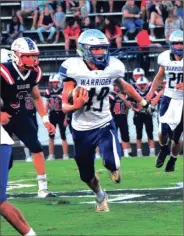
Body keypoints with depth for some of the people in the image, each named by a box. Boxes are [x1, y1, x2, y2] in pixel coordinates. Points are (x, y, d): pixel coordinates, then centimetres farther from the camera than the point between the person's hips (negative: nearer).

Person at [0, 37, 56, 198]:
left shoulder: (34, 73, -5)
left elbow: (37, 97, 11)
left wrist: (45, 120, 7)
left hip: (20, 114, 6)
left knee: (37, 148, -4)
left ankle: (43, 189, 1)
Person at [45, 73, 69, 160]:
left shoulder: (62, 91, -9)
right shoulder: (49, 92, 5)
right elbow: (47, 105, 12)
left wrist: (65, 118, -10)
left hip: (61, 115, -5)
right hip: (52, 116, 5)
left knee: (63, 136, -2)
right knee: (51, 136, 7)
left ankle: (65, 155, 2)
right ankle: (51, 155, 14)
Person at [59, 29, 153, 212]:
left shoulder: (112, 67, -11)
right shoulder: (74, 69, -19)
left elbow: (123, 85, 13)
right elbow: (64, 105, -16)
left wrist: (142, 101, 24)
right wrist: (76, 105, -39)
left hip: (104, 124, 1)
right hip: (82, 128, 0)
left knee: (112, 162, -23)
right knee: (87, 176, 12)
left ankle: (113, 167, 17)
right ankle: (100, 196, 47)